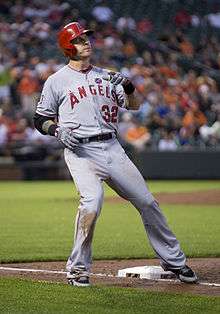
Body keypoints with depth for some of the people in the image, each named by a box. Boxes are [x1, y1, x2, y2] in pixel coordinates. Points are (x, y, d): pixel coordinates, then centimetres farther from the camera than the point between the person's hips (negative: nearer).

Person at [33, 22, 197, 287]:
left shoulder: (106, 76, 16)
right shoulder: (57, 81, 3)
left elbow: (133, 105, 8)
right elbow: (40, 119, 7)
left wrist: (128, 86, -12)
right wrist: (57, 130, -13)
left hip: (112, 148, 5)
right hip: (81, 151, -5)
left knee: (147, 202, 4)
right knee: (92, 200, -29)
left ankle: (174, 261, 18)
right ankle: (77, 268, -15)